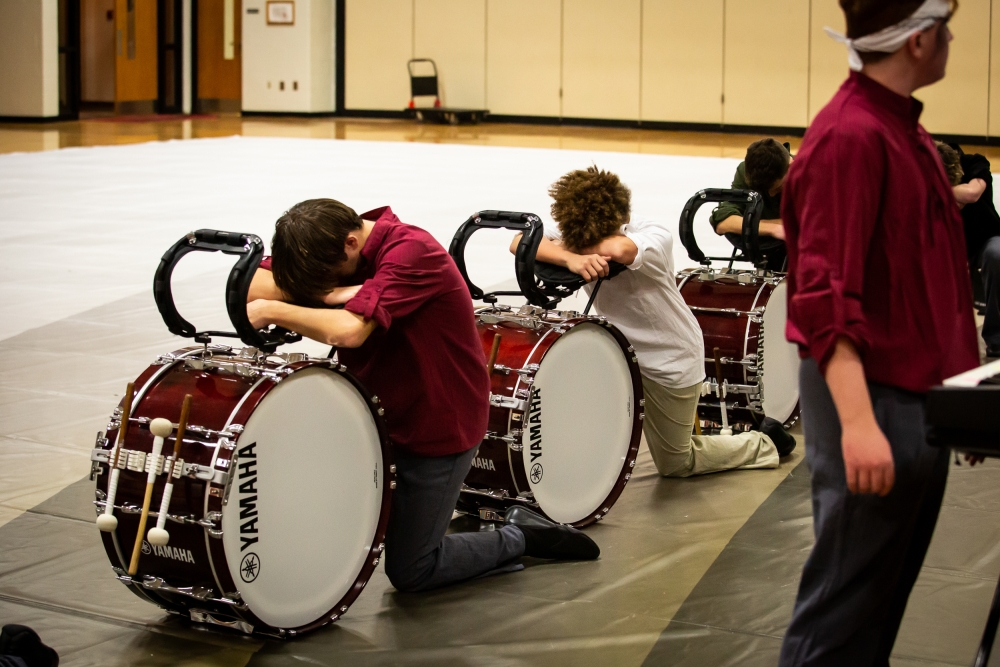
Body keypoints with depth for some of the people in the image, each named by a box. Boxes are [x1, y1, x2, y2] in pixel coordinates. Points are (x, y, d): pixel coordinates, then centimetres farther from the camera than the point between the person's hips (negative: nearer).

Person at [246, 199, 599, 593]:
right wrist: (333, 291, -26)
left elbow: (349, 330, -38)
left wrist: (271, 311, -26)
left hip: (439, 426, -7)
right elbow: (251, 287, -14)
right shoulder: (329, 248, -4)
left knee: (409, 573, 3)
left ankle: (519, 540, 22)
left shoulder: (411, 251, -25)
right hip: (379, 415, 7)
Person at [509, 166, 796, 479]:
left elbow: (618, 249, -52)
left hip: (672, 362, -5)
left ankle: (762, 443, 33)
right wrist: (571, 258, -48)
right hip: (620, 349, 5)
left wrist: (574, 246, -31)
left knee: (674, 465, 10)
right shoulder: (576, 234, -17)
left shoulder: (655, 237, -31)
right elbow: (520, 242, -30)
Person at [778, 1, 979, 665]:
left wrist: (954, 386, 20)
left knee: (886, 595, 14)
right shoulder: (851, 136, -17)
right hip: (875, 399, -9)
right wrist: (858, 422, -31)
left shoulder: (905, 129, 13)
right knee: (845, 604, -3)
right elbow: (825, 291, -23)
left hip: (919, 395, 9)